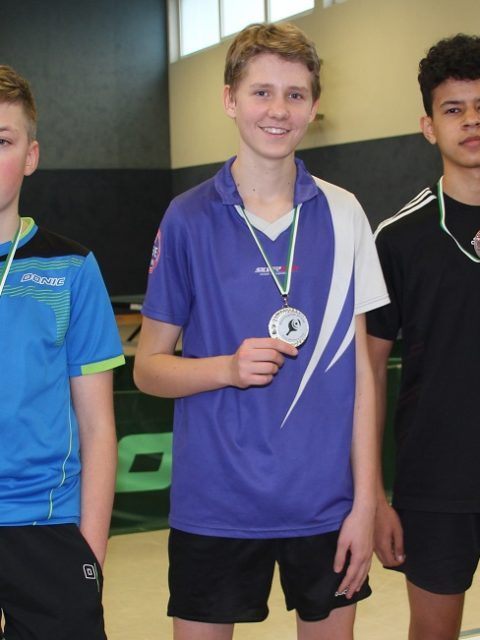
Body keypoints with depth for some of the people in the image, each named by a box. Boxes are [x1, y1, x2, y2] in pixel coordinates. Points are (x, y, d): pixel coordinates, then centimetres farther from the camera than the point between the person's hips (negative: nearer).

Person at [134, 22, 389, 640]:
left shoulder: (343, 215, 1)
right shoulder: (189, 219, -3)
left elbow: (360, 368, 2)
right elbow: (148, 367, 1)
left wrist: (364, 501, -2)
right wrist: (229, 367, -18)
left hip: (326, 503, 2)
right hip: (215, 504, -1)